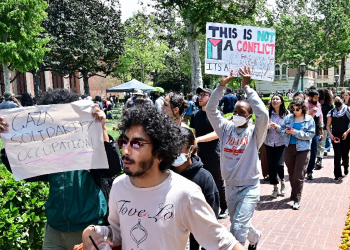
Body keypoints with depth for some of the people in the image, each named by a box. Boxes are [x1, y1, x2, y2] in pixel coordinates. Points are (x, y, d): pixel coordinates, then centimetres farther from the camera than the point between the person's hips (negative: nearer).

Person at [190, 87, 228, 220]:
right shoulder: (195, 115, 9)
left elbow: (217, 133, -19)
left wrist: (199, 139, -28)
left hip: (214, 155, -5)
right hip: (199, 155, 5)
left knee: (218, 183, 7)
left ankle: (224, 208, 23)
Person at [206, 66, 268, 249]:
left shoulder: (254, 133, -9)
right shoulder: (226, 128, 0)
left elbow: (263, 114, -27)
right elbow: (210, 109, -7)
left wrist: (246, 87, -26)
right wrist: (222, 85, -16)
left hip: (249, 188, -5)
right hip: (230, 187, 5)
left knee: (238, 230, -16)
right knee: (239, 226, 23)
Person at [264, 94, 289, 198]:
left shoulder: (286, 114, -3)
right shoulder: (268, 113, 3)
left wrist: (277, 126, -19)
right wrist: (267, 127, -17)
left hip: (281, 143, -3)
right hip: (269, 142, 3)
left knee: (279, 164, -12)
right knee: (271, 165, 4)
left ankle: (282, 182, 19)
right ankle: (275, 188, 20)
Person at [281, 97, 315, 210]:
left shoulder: (309, 119, -4)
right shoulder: (288, 118, 4)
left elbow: (311, 134, -11)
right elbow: (282, 129, 9)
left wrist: (296, 132, -20)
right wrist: (286, 131, -14)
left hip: (302, 150, -3)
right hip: (289, 148, 4)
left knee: (299, 176, -5)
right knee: (291, 174, 15)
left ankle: (297, 200, 1)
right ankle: (294, 193, 34)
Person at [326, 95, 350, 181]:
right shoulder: (332, 112, 7)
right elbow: (328, 125, 6)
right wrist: (330, 134, -8)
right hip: (335, 136, 1)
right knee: (337, 155, -4)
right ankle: (338, 175, 3)